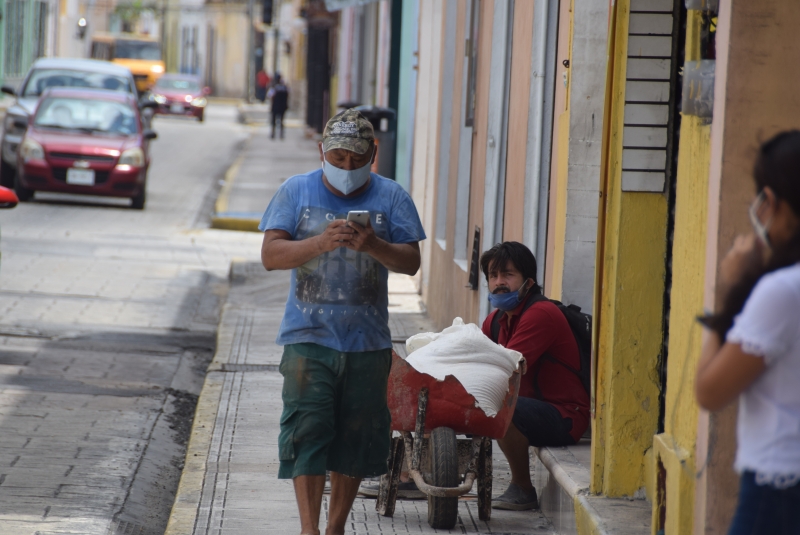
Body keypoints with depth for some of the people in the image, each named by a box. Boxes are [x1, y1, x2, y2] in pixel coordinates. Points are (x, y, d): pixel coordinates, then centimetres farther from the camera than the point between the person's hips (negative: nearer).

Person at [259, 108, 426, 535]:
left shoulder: (391, 197, 4)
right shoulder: (296, 191, 3)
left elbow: (411, 262, -2)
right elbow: (271, 255, -6)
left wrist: (374, 245, -22)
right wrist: (322, 242, -22)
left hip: (368, 340, 2)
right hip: (308, 337, -1)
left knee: (356, 437, 6)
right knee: (306, 433, -11)